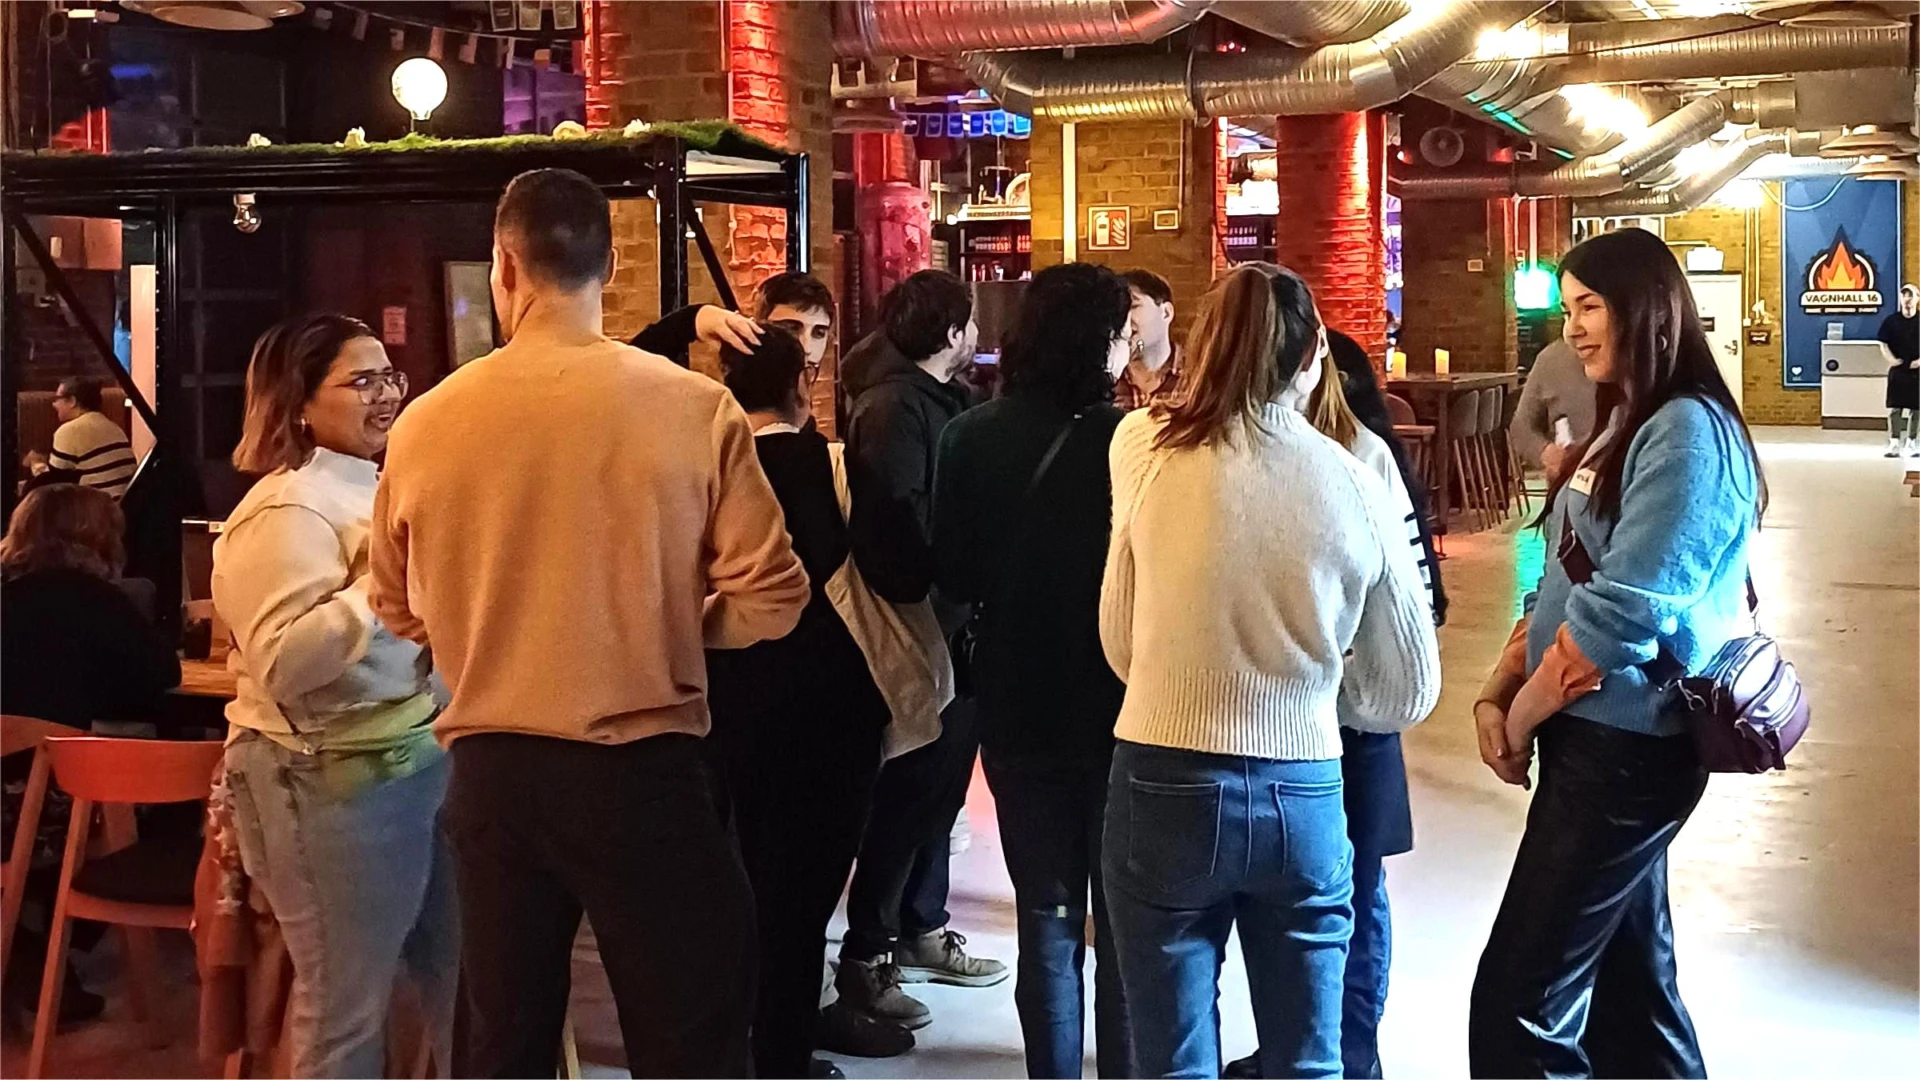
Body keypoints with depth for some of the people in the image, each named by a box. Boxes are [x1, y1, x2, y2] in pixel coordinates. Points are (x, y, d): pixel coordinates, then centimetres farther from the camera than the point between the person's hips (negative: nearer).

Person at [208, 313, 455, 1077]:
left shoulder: (381, 487, 12)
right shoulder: (287, 511, -16)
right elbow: (282, 664, -28)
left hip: (426, 757, 9)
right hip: (336, 780, -9)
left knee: (459, 977, 18)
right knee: (346, 1003, 3)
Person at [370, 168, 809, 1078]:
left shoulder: (426, 424, -3)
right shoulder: (693, 408, -10)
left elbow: (398, 612, 10)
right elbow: (769, 600, -6)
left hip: (490, 771, 3)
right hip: (642, 768, -3)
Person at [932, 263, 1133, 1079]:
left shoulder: (972, 437, -8)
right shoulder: (1132, 442, -19)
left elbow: (951, 576, -1)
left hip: (1017, 712, 3)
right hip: (1121, 710, -3)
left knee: (1047, 920, 15)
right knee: (1124, 923, 12)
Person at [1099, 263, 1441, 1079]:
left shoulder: (1143, 446, -7)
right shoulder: (1357, 488, -5)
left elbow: (1119, 644, 1)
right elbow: (1408, 694, 5)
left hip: (1163, 786, -1)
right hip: (1303, 797, 1)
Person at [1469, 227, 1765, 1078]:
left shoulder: (1687, 432, -16)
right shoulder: (1625, 425, 15)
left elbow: (1621, 612, -21)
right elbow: (1564, 584, 14)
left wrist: (1521, 719, -10)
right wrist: (1496, 694, 1)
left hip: (1625, 745, -10)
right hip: (1600, 735, 10)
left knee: (1519, 1000, -9)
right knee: (1628, 974, 15)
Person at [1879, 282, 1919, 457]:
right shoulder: (1891, 321, 1)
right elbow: (1883, 343, 3)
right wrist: (1891, 359, -12)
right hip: (1897, 370, 0)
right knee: (1894, 408, -4)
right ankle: (1894, 443, -1)